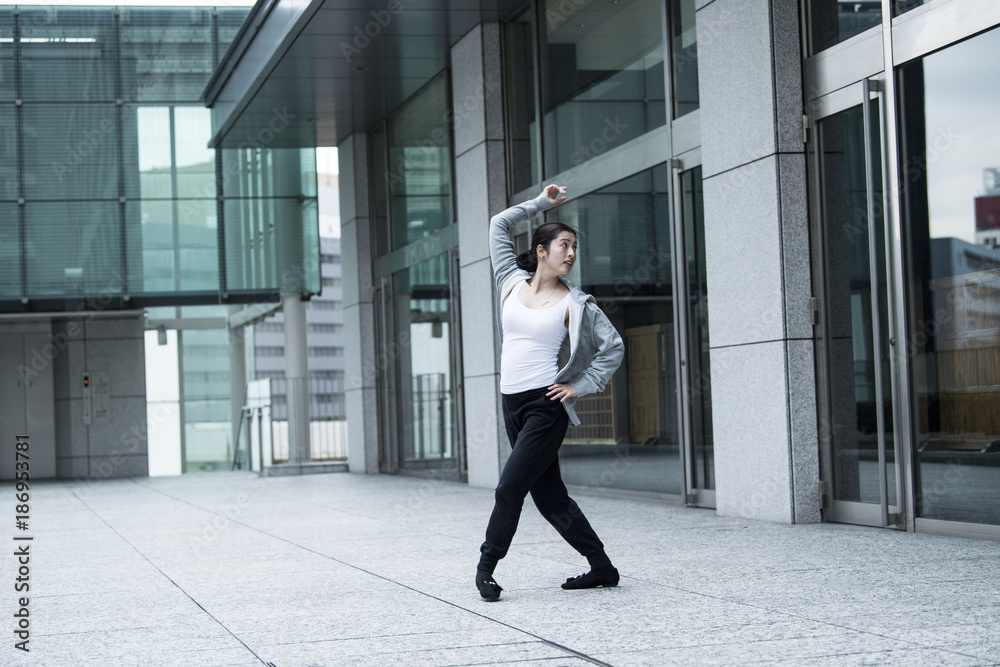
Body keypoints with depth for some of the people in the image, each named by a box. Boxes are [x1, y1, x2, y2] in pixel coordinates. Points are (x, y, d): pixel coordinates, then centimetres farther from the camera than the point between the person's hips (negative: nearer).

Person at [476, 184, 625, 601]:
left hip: (546, 405, -5)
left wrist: (582, 386, -3)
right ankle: (602, 568, 15)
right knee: (548, 495, 7)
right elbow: (499, 225, 19)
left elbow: (613, 346, 2)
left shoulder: (574, 303, -1)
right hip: (513, 403, 5)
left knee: (510, 487, -12)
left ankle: (485, 567, 1)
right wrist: (541, 203, 19)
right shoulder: (513, 281, 9)